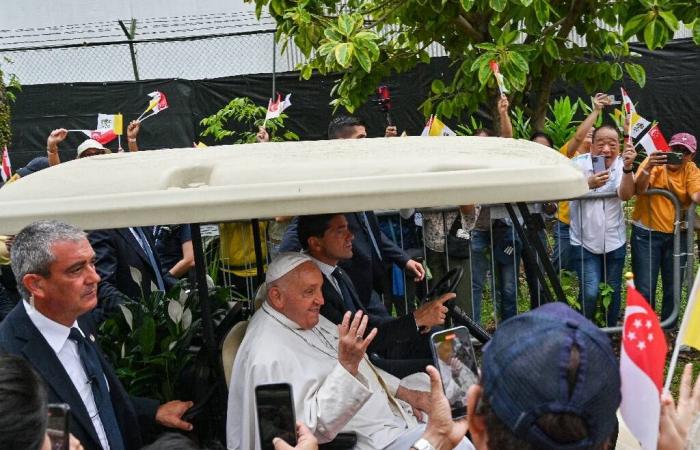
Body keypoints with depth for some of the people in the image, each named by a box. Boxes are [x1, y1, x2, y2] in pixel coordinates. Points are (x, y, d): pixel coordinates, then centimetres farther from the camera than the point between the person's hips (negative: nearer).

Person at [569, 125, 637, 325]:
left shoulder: (622, 164, -5)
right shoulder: (579, 163, -9)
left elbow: (625, 195, -20)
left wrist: (627, 167, -36)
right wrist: (588, 184, -32)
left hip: (614, 241, 3)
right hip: (584, 241, -2)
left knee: (613, 293, 13)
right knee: (590, 292, -13)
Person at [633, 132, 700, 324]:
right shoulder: (654, 162, -7)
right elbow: (638, 190, -21)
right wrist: (648, 167, -36)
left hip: (676, 235, 3)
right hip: (646, 234, -3)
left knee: (673, 288, 13)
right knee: (645, 289, -2)